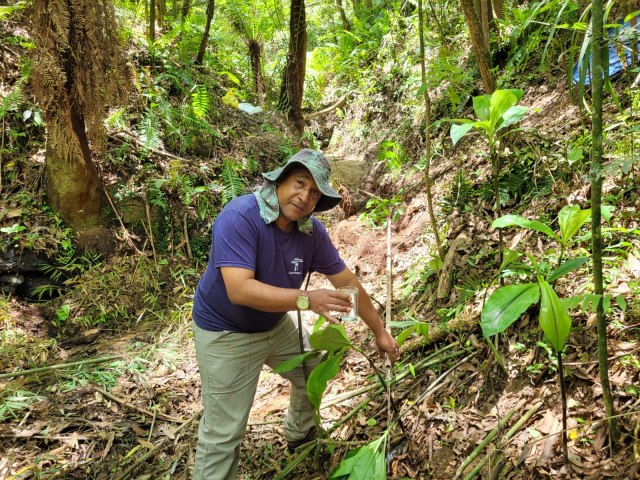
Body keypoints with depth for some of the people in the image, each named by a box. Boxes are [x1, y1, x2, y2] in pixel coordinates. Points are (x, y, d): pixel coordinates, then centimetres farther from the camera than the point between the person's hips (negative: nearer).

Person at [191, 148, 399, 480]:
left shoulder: (312, 231, -11)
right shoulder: (240, 217, -30)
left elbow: (347, 281, -3)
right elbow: (239, 290, -38)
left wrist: (379, 331, 1)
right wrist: (307, 299, -44)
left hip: (276, 325, 7)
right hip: (226, 334, -7)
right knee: (223, 433, -3)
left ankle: (299, 434, 53)